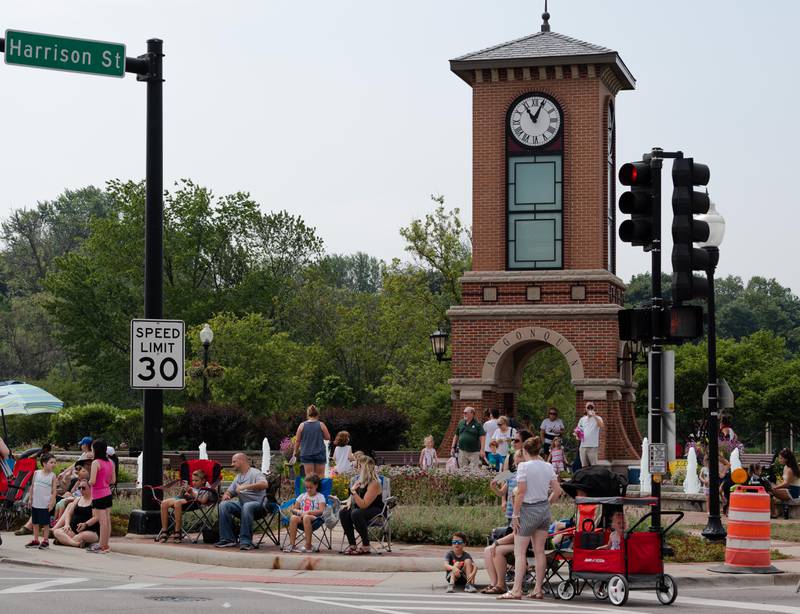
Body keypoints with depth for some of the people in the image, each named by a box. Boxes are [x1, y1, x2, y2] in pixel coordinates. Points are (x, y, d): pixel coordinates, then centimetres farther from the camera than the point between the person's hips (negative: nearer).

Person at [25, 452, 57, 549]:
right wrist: (30, 499, 6)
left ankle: (45, 541, 10)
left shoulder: (52, 476, -5)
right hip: (35, 503, 3)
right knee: (35, 522, 11)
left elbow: (54, 490, -5)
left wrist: (52, 502, -12)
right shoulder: (36, 473, 1)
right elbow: (32, 487, 7)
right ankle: (35, 540, 21)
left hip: (45, 504, -3)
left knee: (45, 523, 1)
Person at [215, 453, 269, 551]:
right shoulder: (238, 477, 22)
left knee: (247, 506, -39)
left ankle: (246, 541, -38)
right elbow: (230, 491, 27)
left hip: (258, 504, -7)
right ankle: (228, 539, -17)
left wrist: (245, 487, -27)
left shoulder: (255, 473, -3)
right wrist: (225, 495, 1)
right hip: (242, 505, 7)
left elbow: (264, 484, -22)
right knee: (223, 505, -16)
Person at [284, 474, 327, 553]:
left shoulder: (320, 496, 8)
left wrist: (308, 512, -18)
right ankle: (291, 544, -33)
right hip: (301, 516, 4)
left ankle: (308, 546, -40)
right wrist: (299, 512, -6)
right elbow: (294, 509, 17)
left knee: (306, 517, -40)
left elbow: (321, 511, -7)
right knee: (293, 518, -31)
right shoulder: (302, 496, 22)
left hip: (315, 517, -4)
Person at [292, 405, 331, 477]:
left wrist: (295, 454, 13)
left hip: (306, 454, 0)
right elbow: (328, 437, 3)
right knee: (320, 476, 7)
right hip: (319, 454, 0)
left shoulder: (302, 426, -1)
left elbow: (297, 441, 3)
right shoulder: (321, 425, -3)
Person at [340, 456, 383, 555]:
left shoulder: (374, 484, -23)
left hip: (377, 512, -9)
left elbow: (363, 505, -26)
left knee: (356, 514, -35)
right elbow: (353, 496, 20)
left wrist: (353, 491, -27)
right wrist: (349, 503, -2)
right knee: (343, 512, -14)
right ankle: (352, 544, -10)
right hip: (363, 509, 9)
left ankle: (366, 547, -24)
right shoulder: (361, 480, 5)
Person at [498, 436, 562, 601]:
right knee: (539, 551, 10)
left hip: (528, 510, -6)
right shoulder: (548, 467, 5)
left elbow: (521, 492, -16)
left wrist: (515, 514, -11)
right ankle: (538, 590, 11)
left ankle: (516, 590, -6)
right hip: (544, 510, 6)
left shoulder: (524, 466, -13)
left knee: (519, 552, -2)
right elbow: (557, 491, 5)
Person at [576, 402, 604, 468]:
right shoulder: (582, 419, 15)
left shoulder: (597, 418, 1)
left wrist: (594, 416, -23)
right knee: (584, 466, 8)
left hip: (593, 446, -5)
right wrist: (577, 435, 0)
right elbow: (578, 430, 22)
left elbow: (601, 425, -20)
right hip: (583, 446, 5)